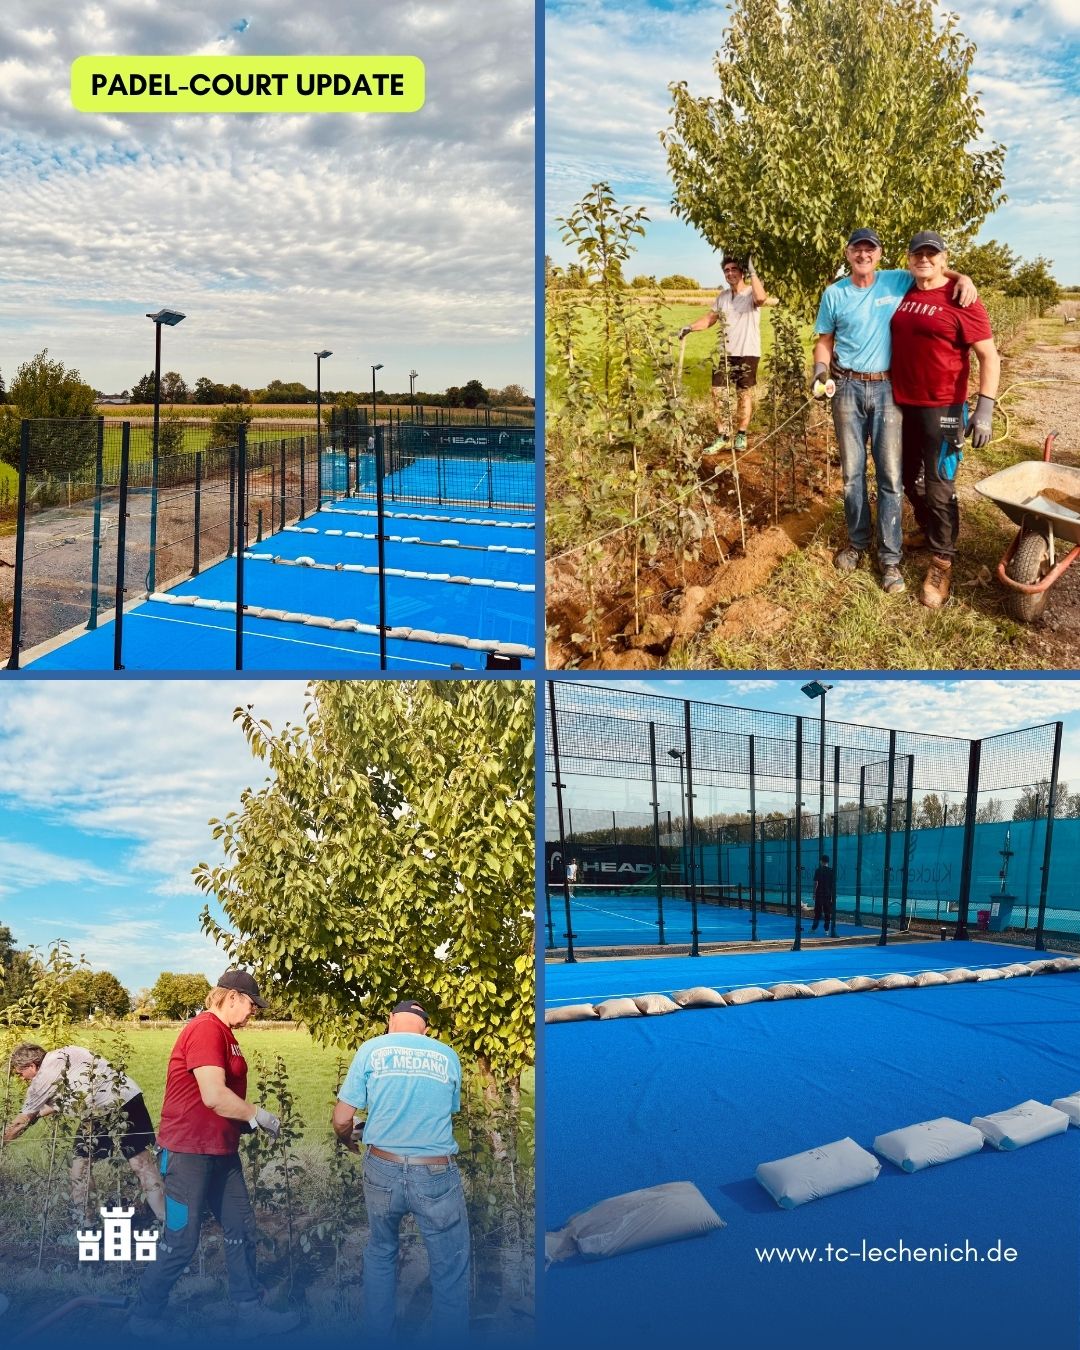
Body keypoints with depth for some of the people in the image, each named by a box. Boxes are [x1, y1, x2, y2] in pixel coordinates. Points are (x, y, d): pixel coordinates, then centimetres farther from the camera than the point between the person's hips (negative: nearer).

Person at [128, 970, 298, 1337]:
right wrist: (259, 1115, -16)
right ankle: (143, 1318, 18)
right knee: (181, 1240, 1)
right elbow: (214, 1096, -28)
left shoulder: (223, 1032, 11)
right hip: (189, 1152, -10)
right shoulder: (205, 1029, -20)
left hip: (221, 1151, 10)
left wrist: (248, 1121, 7)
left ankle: (250, 1313, 20)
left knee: (241, 1230, 11)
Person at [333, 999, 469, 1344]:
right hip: (437, 1175, -1)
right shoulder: (448, 1056, 5)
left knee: (380, 1253, 26)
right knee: (450, 1273, 10)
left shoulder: (371, 1050, 2)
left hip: (382, 1170, 2)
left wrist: (347, 1140, 22)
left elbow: (342, 1120, 1)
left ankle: (377, 1336, 35)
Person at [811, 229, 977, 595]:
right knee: (852, 472, 8)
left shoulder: (898, 282, 2)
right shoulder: (834, 294, 3)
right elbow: (824, 340, 10)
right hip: (847, 388, 1)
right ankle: (857, 540, 26)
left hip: (887, 389, -1)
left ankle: (890, 556, 3)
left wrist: (962, 277, -7)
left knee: (891, 474, -3)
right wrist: (820, 369, -10)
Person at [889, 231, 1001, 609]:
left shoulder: (961, 301, -12)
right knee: (910, 478, 20)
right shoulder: (902, 295, 5)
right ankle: (927, 532, 43)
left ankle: (941, 563, 8)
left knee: (939, 487, -3)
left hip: (943, 409, -6)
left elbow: (989, 358, -12)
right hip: (902, 405, 6)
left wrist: (984, 409, -20)